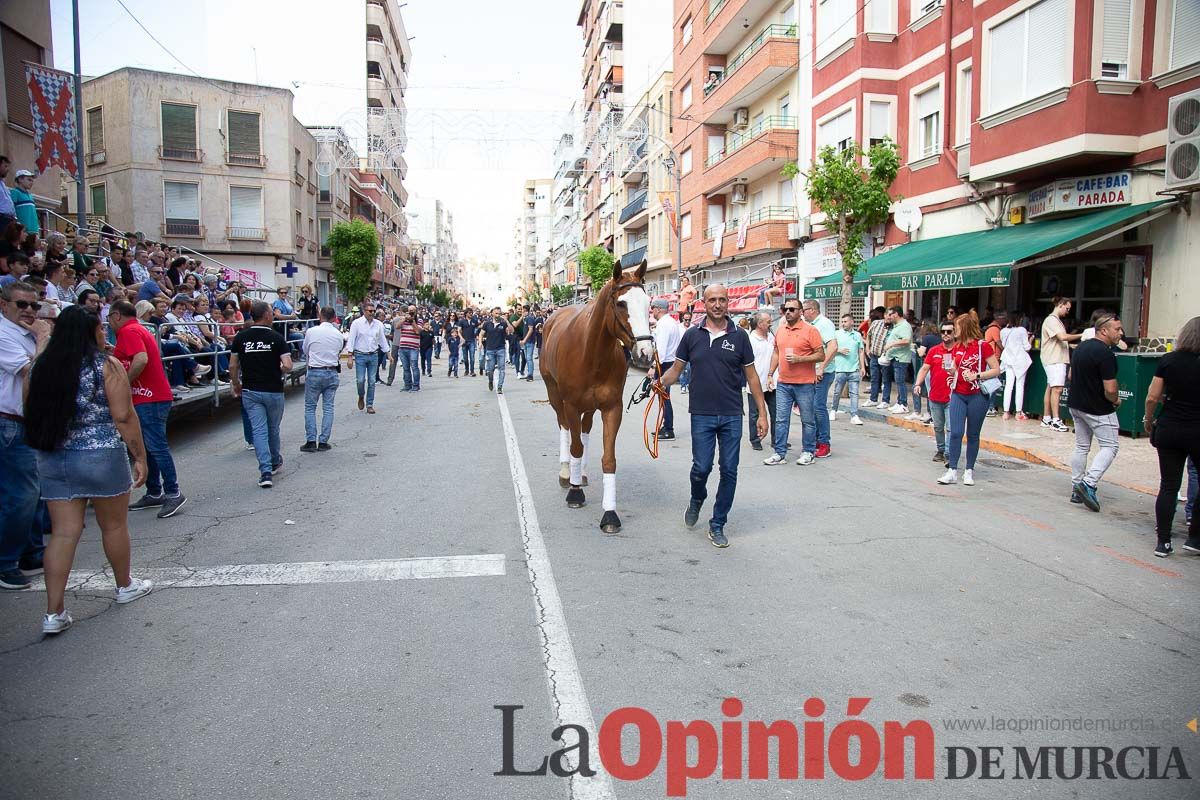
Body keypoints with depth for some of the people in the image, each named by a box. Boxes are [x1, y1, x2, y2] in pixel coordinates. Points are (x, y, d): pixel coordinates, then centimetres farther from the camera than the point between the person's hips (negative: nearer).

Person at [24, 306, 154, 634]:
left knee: (63, 532, 7)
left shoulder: (41, 366, 5)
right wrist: (140, 456, -6)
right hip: (101, 457, -5)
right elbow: (123, 417, -12)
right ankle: (125, 586, 31)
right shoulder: (107, 366, -10)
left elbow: (33, 411, 13)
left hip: (51, 458, 5)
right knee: (114, 525, 13)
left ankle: (54, 613, 6)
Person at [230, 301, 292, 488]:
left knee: (259, 430, 0)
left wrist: (236, 385, 18)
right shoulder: (276, 337, -9)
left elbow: (233, 366, 2)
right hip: (273, 390, -1)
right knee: (273, 429, 17)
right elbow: (287, 366, -15)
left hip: (250, 391, 2)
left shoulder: (241, 337, 0)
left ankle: (266, 471, -10)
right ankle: (275, 462, 36)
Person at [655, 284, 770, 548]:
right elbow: (676, 369, 7)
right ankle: (697, 500, 32)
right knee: (702, 467, -3)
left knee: (729, 471, 3)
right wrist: (660, 382, -15)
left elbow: (751, 376, 5)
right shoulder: (692, 335, 3)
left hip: (732, 416, 1)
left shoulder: (739, 336, 1)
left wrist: (762, 413, 2)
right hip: (702, 415, 0)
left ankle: (717, 526, 17)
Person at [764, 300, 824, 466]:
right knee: (781, 420, 5)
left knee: (808, 420, 6)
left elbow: (821, 355, -9)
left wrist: (799, 359, -19)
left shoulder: (810, 330, -7)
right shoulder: (780, 330, 10)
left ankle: (809, 452, 18)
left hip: (805, 384, -5)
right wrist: (770, 373, 13)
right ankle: (780, 453, 12)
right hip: (783, 384, 5)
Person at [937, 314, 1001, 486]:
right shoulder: (956, 347, 10)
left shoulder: (982, 346, -8)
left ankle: (969, 471, 16)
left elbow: (996, 370, -8)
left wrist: (976, 376, -18)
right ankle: (952, 471, -1)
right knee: (955, 433, -4)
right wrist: (950, 370, -3)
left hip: (977, 395, -4)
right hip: (958, 394, 4)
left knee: (973, 435, 6)